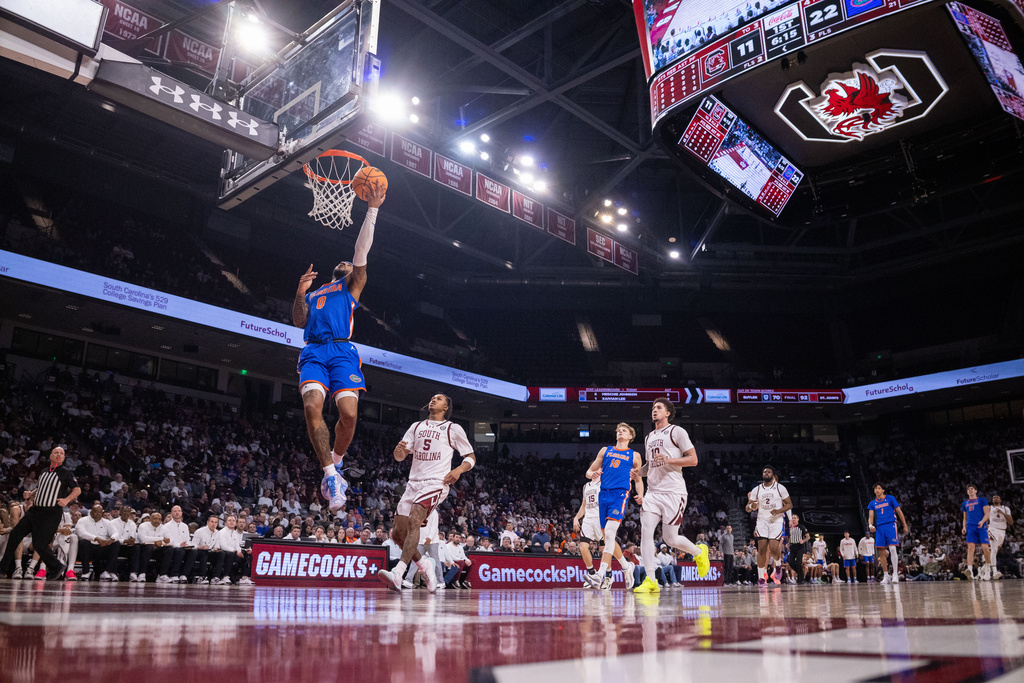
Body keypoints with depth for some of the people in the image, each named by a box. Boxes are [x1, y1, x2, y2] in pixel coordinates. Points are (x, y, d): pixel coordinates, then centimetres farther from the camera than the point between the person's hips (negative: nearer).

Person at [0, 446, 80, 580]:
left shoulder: (66, 472, -2)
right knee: (14, 534, 2)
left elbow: (77, 489, -4)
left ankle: (57, 568, 10)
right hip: (36, 509, 7)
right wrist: (31, 494, 13)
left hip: (52, 513, -7)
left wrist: (67, 500, -18)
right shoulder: (44, 471, 16)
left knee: (39, 544, -9)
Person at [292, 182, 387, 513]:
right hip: (313, 352, 2)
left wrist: (372, 209, 4)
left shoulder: (351, 286, 23)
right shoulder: (313, 292, 33)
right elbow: (299, 321, 20)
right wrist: (300, 293, 5)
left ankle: (334, 463, 9)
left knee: (349, 413, -18)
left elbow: (361, 252, 10)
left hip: (342, 351, -2)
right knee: (312, 408, -23)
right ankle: (330, 474, -15)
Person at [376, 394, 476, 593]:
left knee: (413, 521, -28)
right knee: (398, 533, 0)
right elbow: (400, 457, 14)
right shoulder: (417, 427, 20)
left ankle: (398, 573, -37)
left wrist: (459, 470, -12)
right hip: (414, 483, 6)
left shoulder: (453, 429, 7)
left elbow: (471, 457, 9)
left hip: (436, 483, -6)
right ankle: (425, 567, 22)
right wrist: (399, 449, -11)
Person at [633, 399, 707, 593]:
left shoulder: (677, 431, -1)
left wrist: (669, 460, -18)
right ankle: (650, 580, -8)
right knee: (646, 531, -11)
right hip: (653, 492, 6)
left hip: (673, 492, -6)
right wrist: (639, 472, 10)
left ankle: (699, 552, 27)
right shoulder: (648, 438, 20)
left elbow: (693, 460, -5)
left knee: (670, 538, -4)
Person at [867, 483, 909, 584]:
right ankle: (886, 576, 9)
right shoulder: (872, 503, 14)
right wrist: (870, 525, -14)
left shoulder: (890, 499, 5)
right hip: (880, 527, 4)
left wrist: (905, 525, 5)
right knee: (881, 552, 0)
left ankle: (895, 574, -13)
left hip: (891, 525, -4)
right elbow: (871, 516, 7)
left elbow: (899, 512, 7)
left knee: (892, 549, -17)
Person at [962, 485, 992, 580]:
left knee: (985, 547, -11)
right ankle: (970, 570, -28)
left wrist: (982, 521, -18)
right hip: (970, 527, 2)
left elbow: (986, 513, 1)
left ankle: (987, 566, 18)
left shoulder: (982, 500, 11)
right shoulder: (965, 503, 23)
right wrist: (964, 527, 9)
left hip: (982, 527, -2)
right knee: (970, 547, -14)